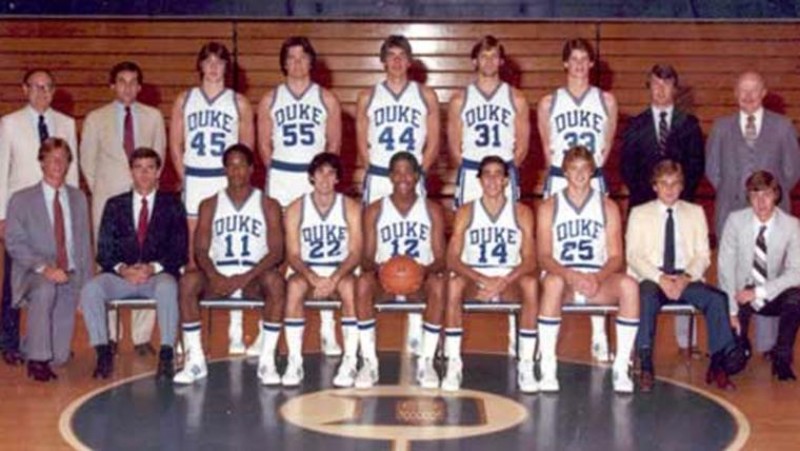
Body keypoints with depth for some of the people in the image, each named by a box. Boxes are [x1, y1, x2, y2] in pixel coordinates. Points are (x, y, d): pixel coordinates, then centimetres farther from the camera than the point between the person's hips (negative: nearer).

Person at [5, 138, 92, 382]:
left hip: (70, 277, 3)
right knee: (45, 289, -41)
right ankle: (37, 358, -27)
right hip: (34, 275, -3)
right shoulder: (21, 199, 2)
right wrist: (44, 268, -22)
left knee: (60, 356, -14)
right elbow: (14, 244, -7)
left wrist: (86, 285, 1)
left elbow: (84, 243, 14)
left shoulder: (78, 198, 15)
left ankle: (49, 357, 25)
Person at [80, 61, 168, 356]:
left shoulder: (153, 117, 8)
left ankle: (142, 336, 0)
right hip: (108, 199, 0)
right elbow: (87, 160, 11)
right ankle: (109, 336, 8)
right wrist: (100, 189, 8)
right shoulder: (95, 119, 6)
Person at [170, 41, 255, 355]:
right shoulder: (184, 101, 10)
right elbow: (175, 145, 9)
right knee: (192, 252, 1)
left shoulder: (238, 103, 8)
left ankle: (236, 330, 0)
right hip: (194, 181, 1)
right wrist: (186, 178, 0)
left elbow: (247, 147, 8)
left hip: (227, 181, -1)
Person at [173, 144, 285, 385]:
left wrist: (246, 278, -19)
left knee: (275, 280, -34)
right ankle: (195, 360, -22)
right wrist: (214, 276, -19)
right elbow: (200, 250, 3)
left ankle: (267, 360, -28)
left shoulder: (268, 205, 6)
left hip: (254, 279, -1)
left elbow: (276, 252, -4)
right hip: (218, 278, 1)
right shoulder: (210, 205, 11)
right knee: (188, 281, -29)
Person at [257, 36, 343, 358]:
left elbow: (334, 143, 9)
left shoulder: (326, 99, 8)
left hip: (316, 179, 0)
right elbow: (264, 144, 11)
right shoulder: (270, 100, 9)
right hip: (280, 180, 1)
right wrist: (279, 172, 5)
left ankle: (327, 330, 1)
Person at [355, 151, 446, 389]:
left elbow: (440, 258, 0)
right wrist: (377, 267, -23)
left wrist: (426, 269, -23)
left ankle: (426, 362, -27)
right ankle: (369, 362, -28)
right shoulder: (374, 211, 6)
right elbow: (367, 257, 2)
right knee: (363, 282, -34)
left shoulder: (432, 210, 6)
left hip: (421, 278, 0)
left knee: (439, 284, -35)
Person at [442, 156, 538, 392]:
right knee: (454, 283, -34)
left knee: (530, 283, -34)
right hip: (475, 279, 0)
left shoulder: (521, 212, 2)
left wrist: (504, 282, -25)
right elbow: (452, 259, -7)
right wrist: (482, 279, -24)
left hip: (509, 281, 0)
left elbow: (529, 260, -7)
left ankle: (526, 366, -29)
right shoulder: (466, 212, 2)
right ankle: (453, 364, -29)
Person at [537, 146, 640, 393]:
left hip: (598, 281, 2)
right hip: (561, 277, -2)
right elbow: (544, 256, -2)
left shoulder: (608, 206, 10)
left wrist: (597, 277, -17)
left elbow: (616, 256, 4)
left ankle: (621, 368, -25)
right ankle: (548, 368, -33)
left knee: (629, 285, -30)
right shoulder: (549, 207, 7)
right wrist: (570, 275, -22)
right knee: (552, 283, -38)